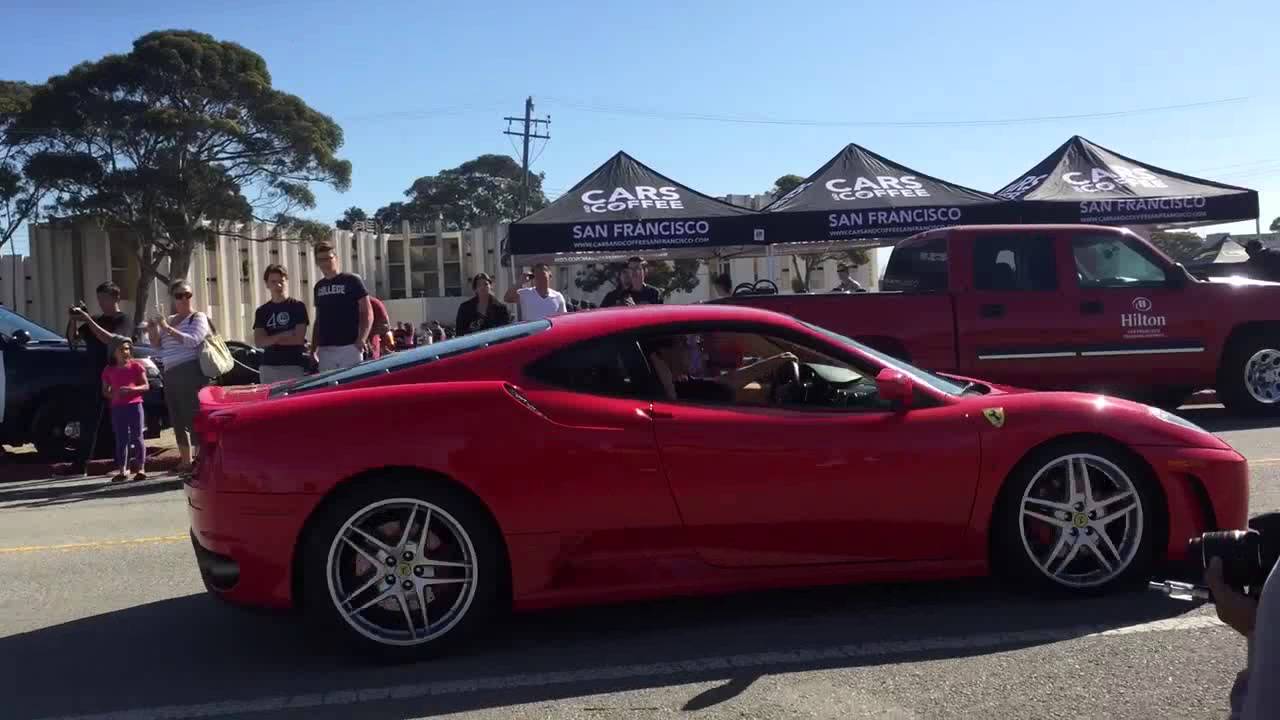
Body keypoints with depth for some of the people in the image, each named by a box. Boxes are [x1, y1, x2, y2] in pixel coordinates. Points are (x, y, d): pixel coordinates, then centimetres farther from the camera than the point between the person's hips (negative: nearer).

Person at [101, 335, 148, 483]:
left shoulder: (136, 366, 2)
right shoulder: (109, 370, 8)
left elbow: (146, 386, 0)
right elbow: (105, 391, 13)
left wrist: (132, 389, -17)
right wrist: (113, 394, -9)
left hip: (134, 405, -2)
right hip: (117, 408, 2)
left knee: (137, 438, -1)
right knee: (121, 439, 5)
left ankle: (141, 469, 2)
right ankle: (122, 471, 6)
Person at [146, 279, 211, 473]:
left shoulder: (198, 318, 0)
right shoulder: (169, 320, 20)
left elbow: (193, 340, -17)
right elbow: (157, 345, 23)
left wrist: (167, 328, -17)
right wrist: (152, 331, 3)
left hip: (190, 373, -7)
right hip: (171, 374, 8)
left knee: (193, 417, -11)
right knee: (177, 419, 10)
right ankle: (185, 461, 18)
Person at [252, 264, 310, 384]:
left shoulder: (298, 306, 3)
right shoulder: (262, 311, 14)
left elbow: (299, 338, -5)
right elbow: (259, 342, 4)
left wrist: (271, 339, -1)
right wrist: (282, 335, -10)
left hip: (294, 366, -3)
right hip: (268, 366, 3)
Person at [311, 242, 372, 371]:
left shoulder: (352, 281, 0)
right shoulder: (319, 287, 17)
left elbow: (367, 312, -4)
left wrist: (362, 338, -18)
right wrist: (313, 349, 15)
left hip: (350, 347, -5)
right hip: (325, 349, 5)